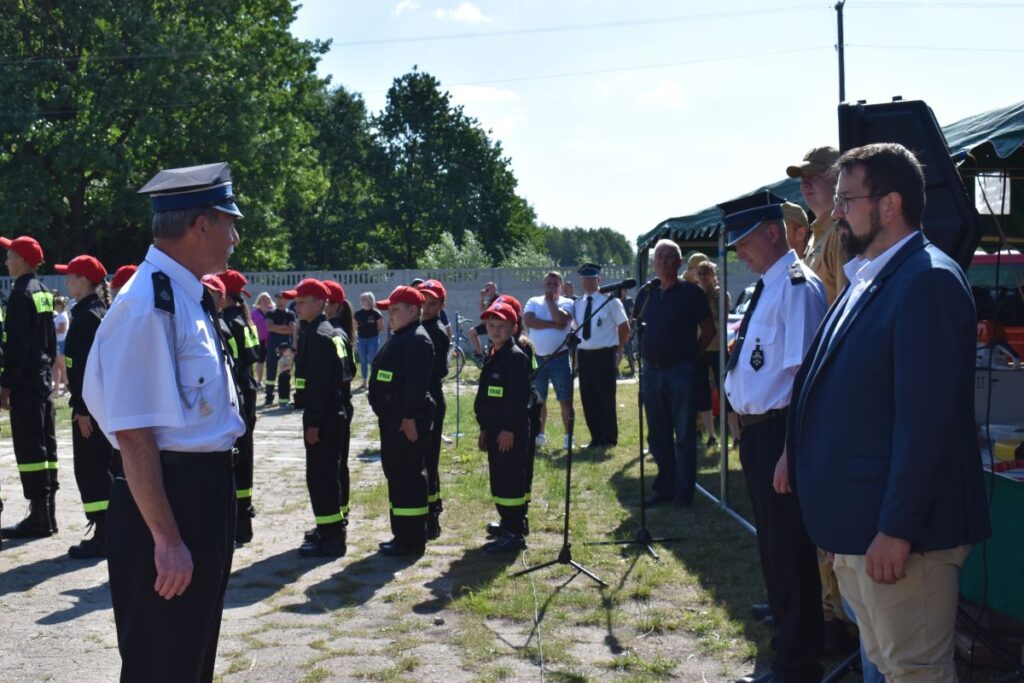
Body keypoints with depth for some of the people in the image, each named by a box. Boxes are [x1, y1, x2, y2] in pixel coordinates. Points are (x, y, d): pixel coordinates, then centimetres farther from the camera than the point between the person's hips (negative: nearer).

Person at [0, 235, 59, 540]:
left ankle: (39, 517, -5)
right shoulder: (43, 292, 14)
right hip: (44, 377, 9)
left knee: (29, 446, -7)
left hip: (25, 380, -9)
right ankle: (48, 513, 16)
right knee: (45, 444, 11)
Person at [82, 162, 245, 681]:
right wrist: (166, 539, -22)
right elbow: (133, 436, -23)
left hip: (205, 492, 10)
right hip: (169, 498, -10)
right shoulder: (147, 307, -21)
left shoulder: (188, 298, 9)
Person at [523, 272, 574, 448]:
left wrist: (550, 300, -12)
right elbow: (528, 320, -11)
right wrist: (552, 324, -13)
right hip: (537, 358, 3)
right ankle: (539, 434, 23)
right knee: (538, 399, 12)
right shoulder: (534, 301, 8)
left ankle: (568, 436, 1)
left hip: (560, 358, -3)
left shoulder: (566, 303, 0)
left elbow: (561, 320, -20)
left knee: (565, 399, -3)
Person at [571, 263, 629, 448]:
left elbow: (624, 328, 1)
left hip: (604, 355, -5)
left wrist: (616, 349, 1)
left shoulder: (610, 302, -5)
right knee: (588, 398, 8)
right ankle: (596, 438, 19)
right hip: (583, 355, 5)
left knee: (606, 398, 1)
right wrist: (576, 355, 11)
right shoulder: (577, 304, 10)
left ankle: (609, 439, 11)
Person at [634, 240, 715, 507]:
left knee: (684, 435, 0)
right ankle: (664, 488, 21)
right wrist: (647, 352, 10)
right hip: (651, 371, 5)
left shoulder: (690, 292, -3)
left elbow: (709, 330, -1)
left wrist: (692, 354, -2)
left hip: (681, 371, -5)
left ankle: (684, 492, 7)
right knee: (657, 435, 11)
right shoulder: (646, 294, 11)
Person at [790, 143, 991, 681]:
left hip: (897, 533, -10)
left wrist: (896, 530, -23)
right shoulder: (866, 279, 14)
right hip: (854, 527, 10)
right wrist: (796, 456, 17)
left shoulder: (928, 281, -17)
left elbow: (924, 418, -23)